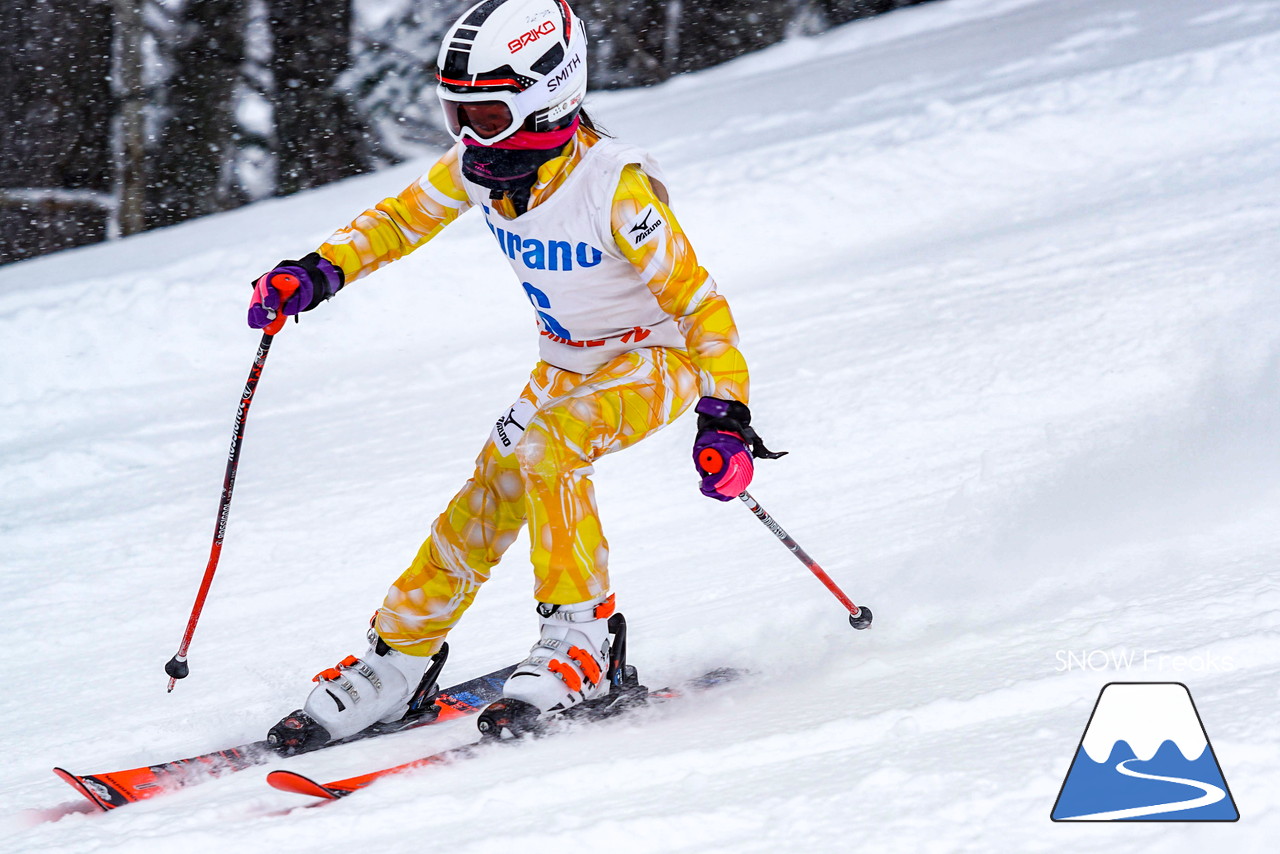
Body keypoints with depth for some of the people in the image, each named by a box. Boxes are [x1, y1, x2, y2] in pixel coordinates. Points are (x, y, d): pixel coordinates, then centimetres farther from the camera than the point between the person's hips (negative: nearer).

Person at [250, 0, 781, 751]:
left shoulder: (616, 187, -31)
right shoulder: (483, 165, -12)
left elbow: (697, 301, -28)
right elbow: (404, 218, 6)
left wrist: (725, 416, -36)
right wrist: (321, 272, -9)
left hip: (659, 360, -7)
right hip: (567, 363, 7)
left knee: (541, 450, -30)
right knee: (487, 498, -2)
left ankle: (583, 640, -21)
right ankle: (400, 661, 9)